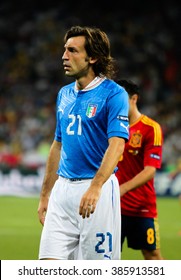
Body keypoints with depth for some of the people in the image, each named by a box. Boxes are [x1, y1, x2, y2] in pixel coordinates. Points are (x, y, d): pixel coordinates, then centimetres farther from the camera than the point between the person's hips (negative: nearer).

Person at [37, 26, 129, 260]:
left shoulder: (113, 94, -8)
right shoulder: (64, 94, 14)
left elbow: (117, 143, -19)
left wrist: (95, 187, -33)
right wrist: (45, 195, 19)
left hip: (98, 188, -6)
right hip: (63, 188, 6)